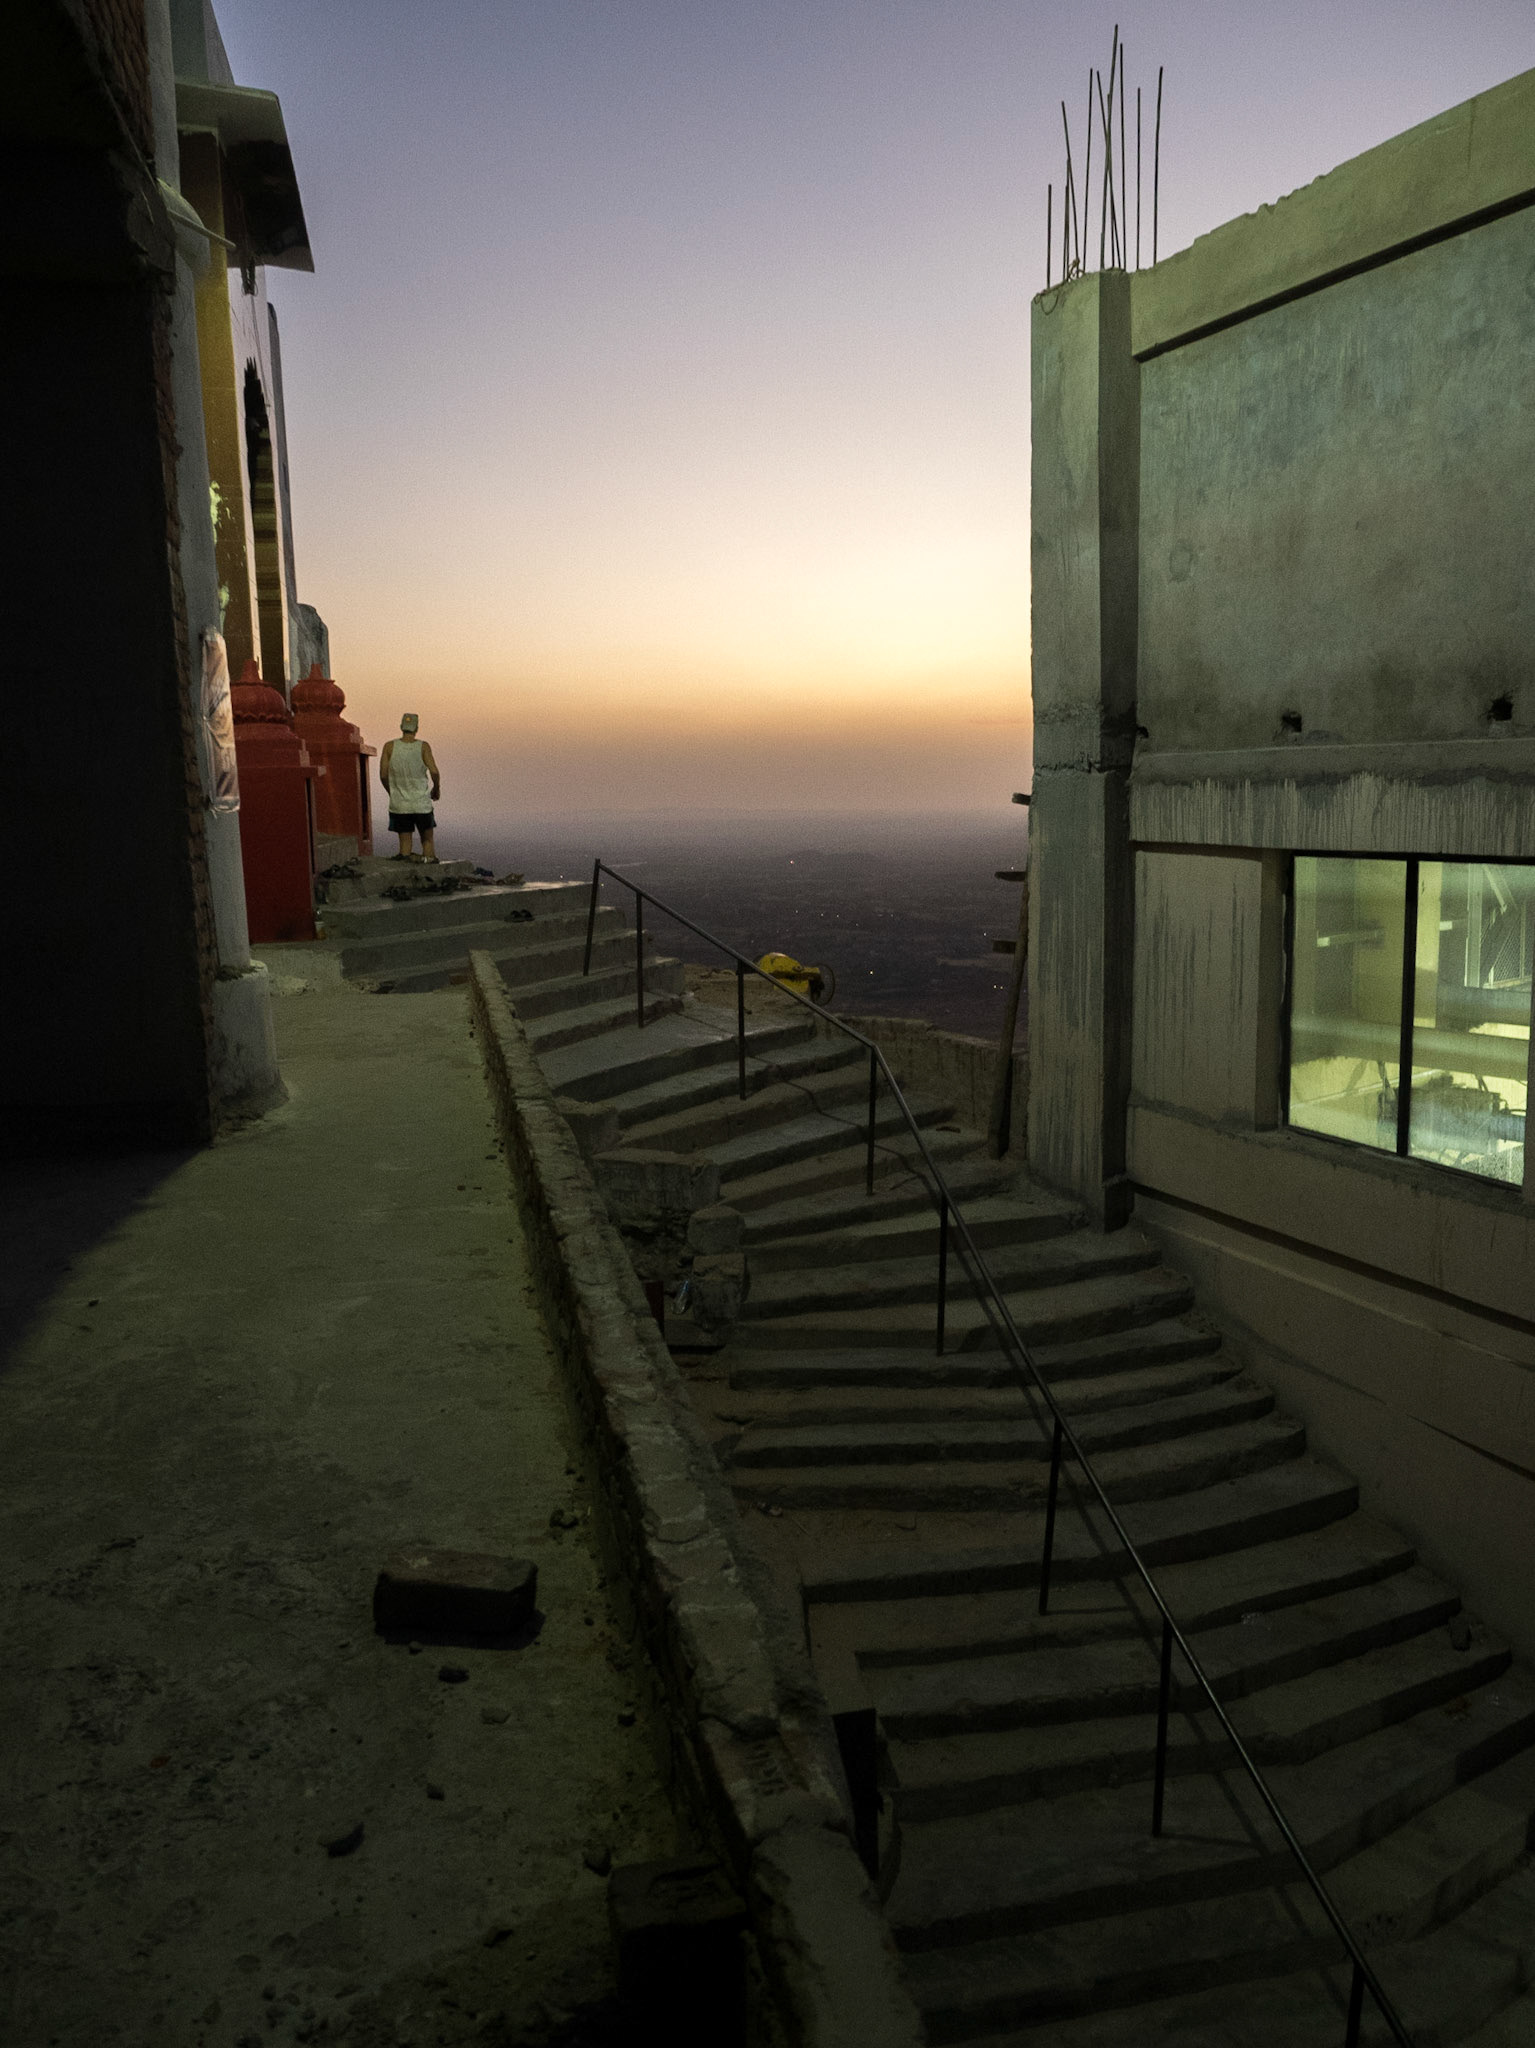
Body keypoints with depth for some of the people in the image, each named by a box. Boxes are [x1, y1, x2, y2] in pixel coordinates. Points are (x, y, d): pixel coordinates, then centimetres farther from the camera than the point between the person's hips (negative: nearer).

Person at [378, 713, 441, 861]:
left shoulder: (390, 746, -2)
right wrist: (436, 789, 6)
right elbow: (434, 772, -13)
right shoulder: (423, 746, -6)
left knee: (404, 843, 7)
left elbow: (383, 775, -2)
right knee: (428, 840, 12)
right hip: (422, 804, -1)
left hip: (398, 805, 1)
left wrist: (392, 792, 15)